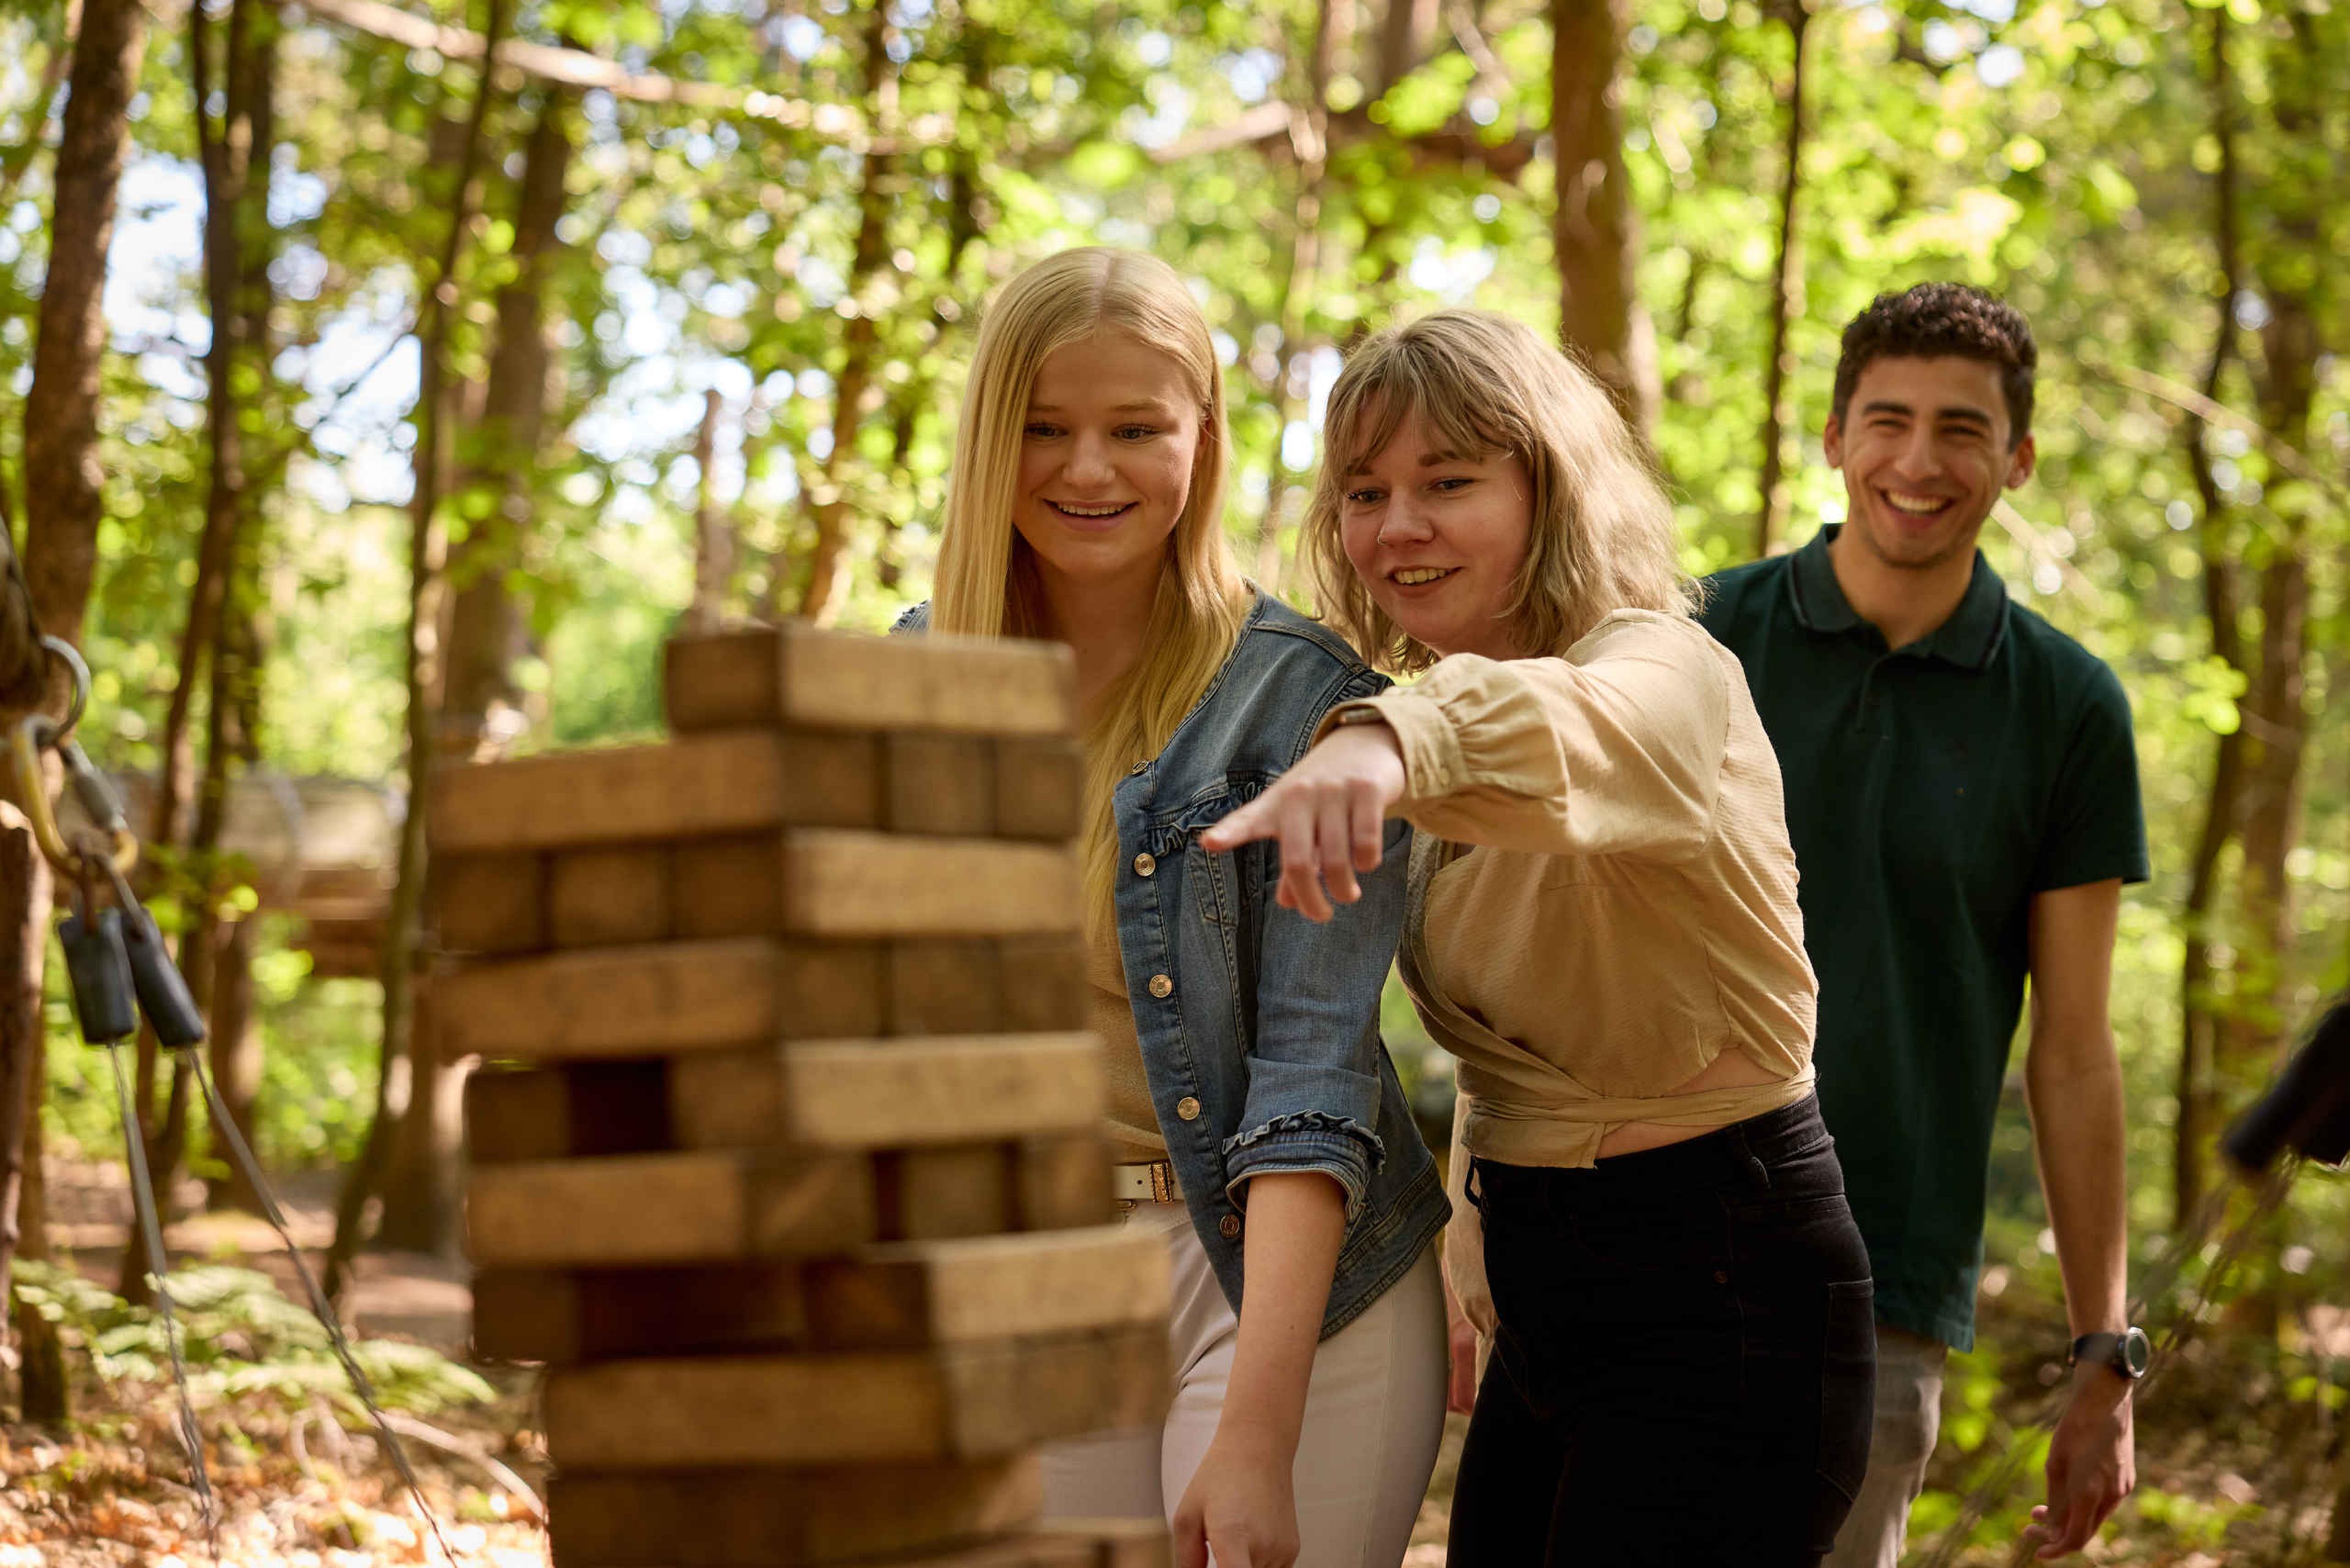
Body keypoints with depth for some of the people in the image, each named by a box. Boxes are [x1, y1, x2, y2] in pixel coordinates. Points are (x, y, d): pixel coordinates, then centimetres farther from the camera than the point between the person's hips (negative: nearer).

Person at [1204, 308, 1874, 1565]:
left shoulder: (1665, 667, -18)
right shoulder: (1443, 760, 10)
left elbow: (1576, 729, -43)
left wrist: (1392, 740, -62)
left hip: (1720, 1287, -8)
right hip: (1544, 1293, 8)